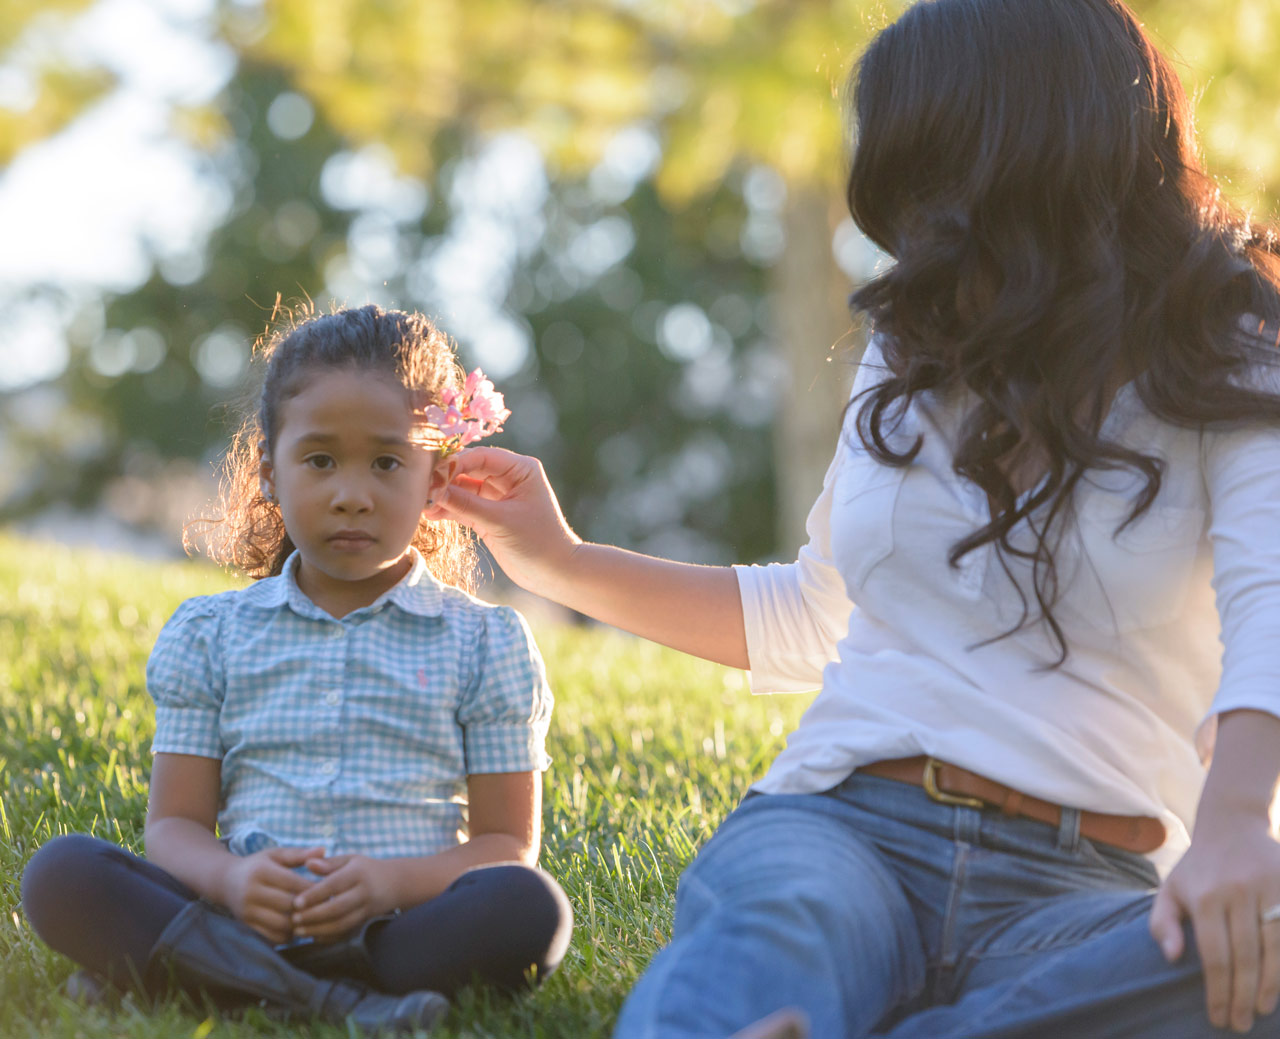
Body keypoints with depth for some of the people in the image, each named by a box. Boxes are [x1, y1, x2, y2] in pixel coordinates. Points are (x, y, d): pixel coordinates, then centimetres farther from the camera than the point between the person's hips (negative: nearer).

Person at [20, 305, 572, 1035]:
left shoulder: (485, 642, 11)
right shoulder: (211, 633, 15)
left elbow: (508, 844, 6)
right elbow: (176, 823, 10)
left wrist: (396, 879, -16)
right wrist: (229, 878, -16)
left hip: (407, 923, -1)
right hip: (249, 916, 1)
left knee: (530, 908, -33)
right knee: (61, 874, -23)